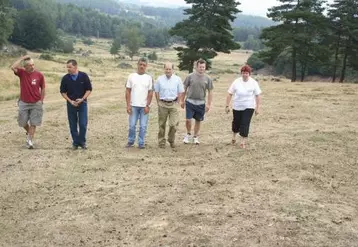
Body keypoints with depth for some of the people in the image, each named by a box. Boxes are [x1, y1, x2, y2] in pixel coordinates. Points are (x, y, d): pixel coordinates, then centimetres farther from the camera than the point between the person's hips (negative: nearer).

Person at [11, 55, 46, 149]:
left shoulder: (39, 75, -7)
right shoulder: (22, 73, -5)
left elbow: (42, 88, 4)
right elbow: (13, 67, -25)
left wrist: (41, 101, 3)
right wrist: (22, 58, -18)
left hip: (36, 103, -1)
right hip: (23, 103, 1)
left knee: (33, 123, 2)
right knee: (22, 122, 11)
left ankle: (30, 140, 10)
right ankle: (29, 132, 39)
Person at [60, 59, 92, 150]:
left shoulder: (84, 76, -7)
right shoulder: (65, 78, -3)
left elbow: (89, 89, -2)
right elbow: (63, 92, 4)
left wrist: (82, 99, -14)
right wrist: (70, 101, -9)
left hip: (82, 103, -1)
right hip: (71, 104, 1)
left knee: (83, 124, -3)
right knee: (73, 125, 6)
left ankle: (82, 142, 13)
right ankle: (75, 142, 17)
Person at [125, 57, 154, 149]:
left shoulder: (149, 78, 3)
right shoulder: (131, 76, 3)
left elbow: (150, 93, 2)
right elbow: (128, 91, 3)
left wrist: (147, 106, -6)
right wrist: (128, 105, -4)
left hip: (144, 106, 0)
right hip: (133, 105, 0)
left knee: (143, 126, 2)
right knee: (132, 125, 4)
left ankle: (141, 143, 12)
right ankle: (130, 141, 19)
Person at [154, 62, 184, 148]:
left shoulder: (177, 79, 1)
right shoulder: (160, 79, 3)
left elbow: (181, 92, 5)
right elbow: (156, 92, 8)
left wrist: (176, 103, 0)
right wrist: (159, 103, 2)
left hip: (173, 104, -1)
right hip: (162, 104, 1)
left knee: (174, 124, -7)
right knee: (162, 125, 6)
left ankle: (171, 140, 16)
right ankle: (161, 142, 19)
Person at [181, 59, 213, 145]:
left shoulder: (207, 79, 0)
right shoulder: (190, 76, -3)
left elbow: (210, 92, 4)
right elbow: (184, 89, 5)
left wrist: (209, 104, -2)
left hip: (201, 103, 1)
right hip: (190, 102, -1)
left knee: (198, 121, 10)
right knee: (188, 120, -7)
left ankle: (195, 137, 27)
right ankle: (188, 134, 19)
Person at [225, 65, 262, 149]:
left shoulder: (254, 83, -5)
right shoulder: (236, 82, -4)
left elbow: (258, 96, -3)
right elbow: (230, 94, -1)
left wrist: (257, 108, -6)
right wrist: (227, 106, -3)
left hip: (249, 107, -1)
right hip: (237, 107, 1)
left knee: (245, 124, -8)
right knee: (236, 122, 14)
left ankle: (243, 142, 1)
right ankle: (234, 137, 40)